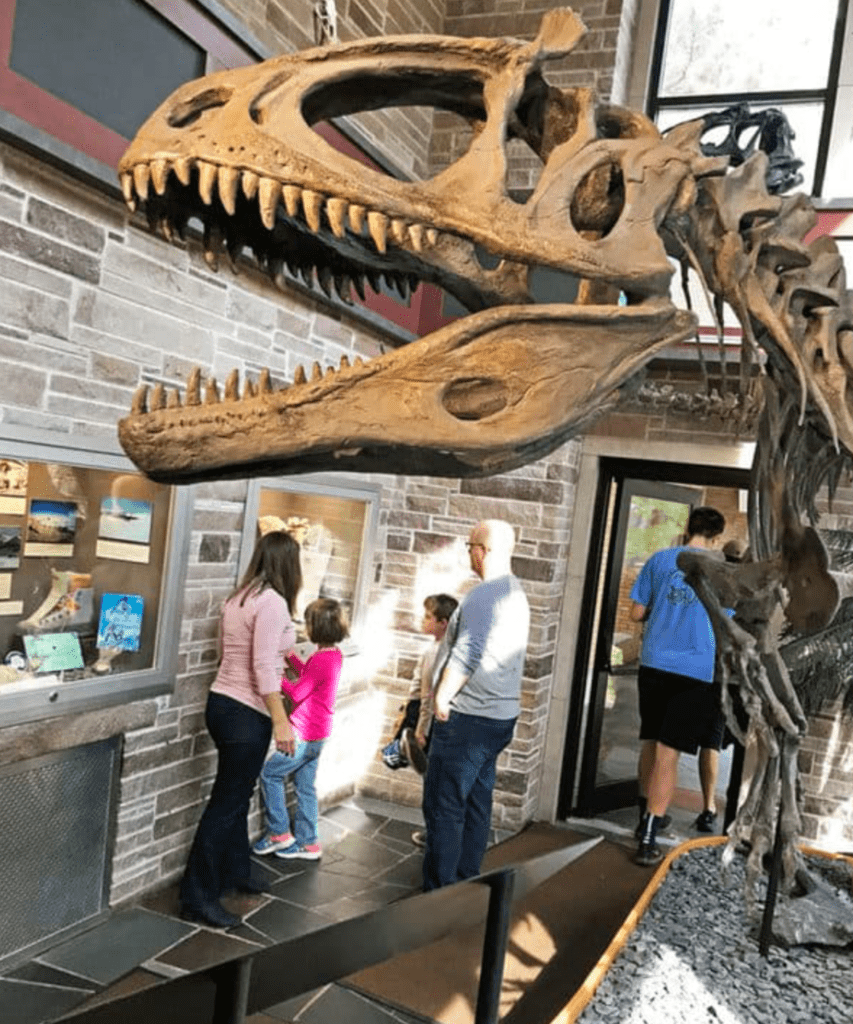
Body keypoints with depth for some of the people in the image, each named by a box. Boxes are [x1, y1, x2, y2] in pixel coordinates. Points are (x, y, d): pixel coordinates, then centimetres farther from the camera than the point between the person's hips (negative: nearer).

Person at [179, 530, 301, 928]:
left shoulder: (240, 597, 9)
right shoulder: (273, 602, -18)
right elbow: (263, 667, -23)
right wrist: (280, 721, -20)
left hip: (224, 703, 9)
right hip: (246, 713, -9)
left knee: (235, 794, 21)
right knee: (226, 802, -1)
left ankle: (234, 872, 36)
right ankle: (198, 897, 8)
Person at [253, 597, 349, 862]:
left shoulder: (321, 660, -25)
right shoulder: (334, 654, 4)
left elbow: (296, 693, -20)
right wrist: (290, 655, 12)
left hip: (305, 735, -9)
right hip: (317, 733, 9)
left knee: (270, 773, 5)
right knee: (305, 786, 16)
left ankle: (279, 833, 13)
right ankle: (307, 842, 23)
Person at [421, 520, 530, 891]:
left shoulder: (482, 595, -18)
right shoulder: (517, 595, 12)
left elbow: (466, 657, -25)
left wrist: (441, 699, -14)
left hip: (467, 718, -9)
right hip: (501, 716, 9)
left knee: (443, 806, -1)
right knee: (476, 802, 15)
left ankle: (439, 891, 5)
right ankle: (466, 881, 24)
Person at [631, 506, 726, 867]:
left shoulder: (660, 559, 3)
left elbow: (637, 613, 5)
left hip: (654, 664, 3)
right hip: (695, 671, -2)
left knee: (651, 742, 19)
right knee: (668, 753, -2)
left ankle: (646, 818, 32)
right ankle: (647, 840, -2)